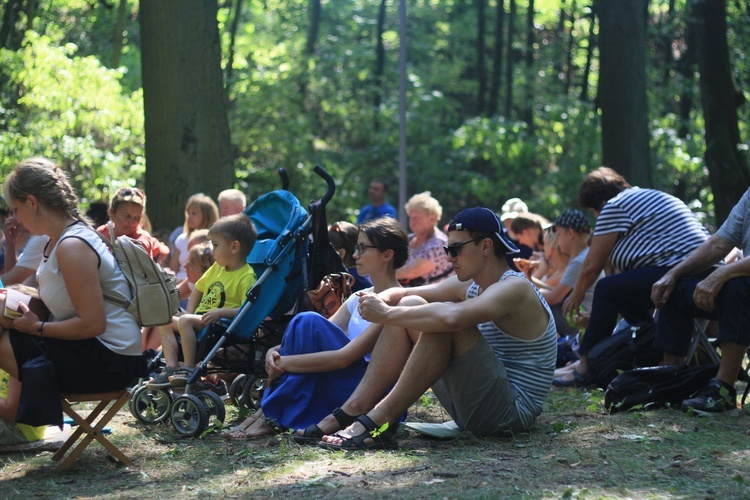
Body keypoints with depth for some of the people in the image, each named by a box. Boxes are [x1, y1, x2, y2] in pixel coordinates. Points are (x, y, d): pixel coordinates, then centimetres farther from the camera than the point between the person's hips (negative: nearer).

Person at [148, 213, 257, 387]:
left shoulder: (246, 276, -12)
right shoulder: (216, 268, 15)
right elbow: (198, 289, 27)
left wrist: (221, 312, -26)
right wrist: (190, 313, 13)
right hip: (199, 319, 9)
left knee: (185, 321, -29)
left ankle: (189, 369, -26)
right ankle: (171, 368, -11)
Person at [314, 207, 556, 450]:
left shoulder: (515, 288, -16)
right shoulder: (469, 285, 12)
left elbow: (451, 317, -35)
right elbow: (401, 293, 12)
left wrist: (386, 314, -24)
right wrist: (379, 301, -13)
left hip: (513, 410, -9)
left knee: (444, 320, -28)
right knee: (409, 308, 2)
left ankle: (379, 421, -28)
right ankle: (354, 408, -10)